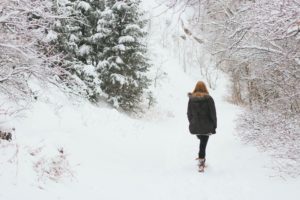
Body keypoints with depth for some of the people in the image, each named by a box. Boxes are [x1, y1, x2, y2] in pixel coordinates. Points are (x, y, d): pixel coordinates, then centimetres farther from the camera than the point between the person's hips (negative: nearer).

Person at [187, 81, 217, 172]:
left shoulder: (191, 99, -1)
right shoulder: (209, 99, -9)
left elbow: (189, 113, 5)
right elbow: (213, 113, -6)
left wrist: (192, 123, 17)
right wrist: (214, 126, 3)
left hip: (195, 126, 3)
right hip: (206, 126, -3)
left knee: (201, 141, 23)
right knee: (203, 144, -1)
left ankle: (202, 158, 24)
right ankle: (201, 162, -5)